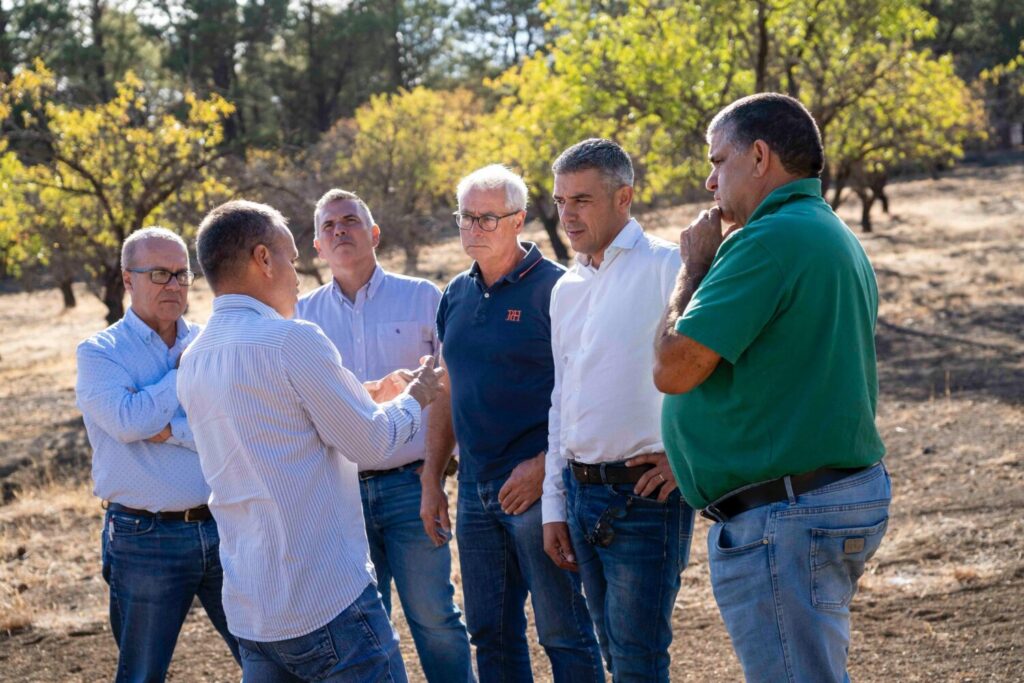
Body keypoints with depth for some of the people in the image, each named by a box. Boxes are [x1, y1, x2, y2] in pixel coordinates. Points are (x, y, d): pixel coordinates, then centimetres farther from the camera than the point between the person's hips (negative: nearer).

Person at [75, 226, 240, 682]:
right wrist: (185, 370, -10)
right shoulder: (99, 352, -2)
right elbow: (129, 422, -20)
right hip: (146, 539, -3)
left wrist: (172, 430, -17)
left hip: (223, 528, 3)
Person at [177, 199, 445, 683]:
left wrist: (375, 396, 26)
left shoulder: (192, 360, 10)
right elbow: (373, 444, -8)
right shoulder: (292, 341, -15)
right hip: (327, 601, -8)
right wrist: (413, 399, 11)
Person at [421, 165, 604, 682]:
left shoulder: (553, 287, -8)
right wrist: (431, 481, 13)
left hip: (537, 486, -7)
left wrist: (543, 466, -19)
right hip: (476, 490, 7)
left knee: (563, 631, -1)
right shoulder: (456, 296, 12)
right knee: (490, 633, 13)